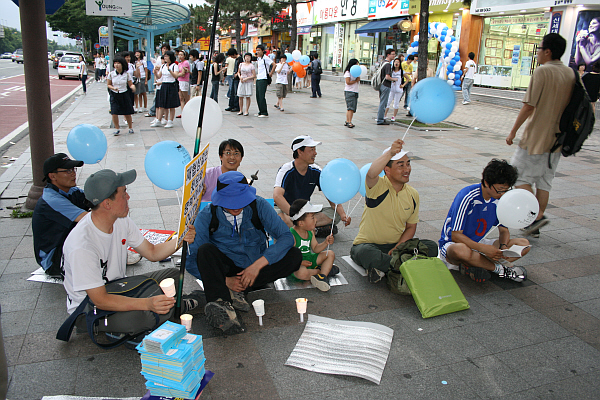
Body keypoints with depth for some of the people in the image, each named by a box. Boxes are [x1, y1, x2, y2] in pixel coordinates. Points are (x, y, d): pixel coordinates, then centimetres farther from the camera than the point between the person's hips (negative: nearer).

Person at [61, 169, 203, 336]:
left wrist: (180, 240, -17)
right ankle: (174, 307, -5)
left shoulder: (121, 221, -8)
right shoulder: (82, 245, -33)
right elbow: (100, 300, -32)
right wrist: (147, 303, -43)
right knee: (138, 316, -33)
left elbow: (152, 252, 2)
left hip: (117, 287, 8)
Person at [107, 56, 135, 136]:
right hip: (114, 95, 0)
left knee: (127, 113, 4)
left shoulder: (126, 74, -4)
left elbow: (130, 84, 1)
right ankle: (117, 128, 10)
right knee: (114, 113, -8)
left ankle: (130, 127, 25)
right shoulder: (111, 74, -3)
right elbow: (108, 85, 5)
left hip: (124, 94, 0)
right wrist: (113, 88, -15)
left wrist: (133, 87, -22)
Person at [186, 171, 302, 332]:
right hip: (225, 272, -1)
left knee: (294, 255, -23)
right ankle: (222, 304, -46)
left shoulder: (259, 206, -10)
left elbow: (286, 237, -16)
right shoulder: (207, 217, -11)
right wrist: (225, 280, -24)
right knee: (205, 250, -29)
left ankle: (237, 291, -26)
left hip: (256, 269, 1)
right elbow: (191, 261, -12)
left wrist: (257, 265, -27)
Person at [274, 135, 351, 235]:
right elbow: (277, 197, -34)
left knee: (336, 213, -16)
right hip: (287, 211, -5)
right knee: (281, 219, -39)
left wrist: (343, 214, -23)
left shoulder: (316, 171, -3)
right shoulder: (286, 170, -18)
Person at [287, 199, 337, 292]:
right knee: (302, 273, -41)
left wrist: (326, 243, -8)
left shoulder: (310, 232, 2)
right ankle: (324, 270, -13)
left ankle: (322, 275, -16)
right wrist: (300, 262, -30)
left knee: (330, 254, 6)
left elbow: (315, 249, 9)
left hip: (308, 259, 9)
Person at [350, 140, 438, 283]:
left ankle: (383, 268, -18)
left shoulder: (413, 194, 2)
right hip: (367, 244, -5)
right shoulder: (378, 186, -14)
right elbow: (371, 174, -41)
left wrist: (398, 248, -10)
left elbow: (411, 227, 7)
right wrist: (389, 153, -52)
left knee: (431, 247, -16)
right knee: (365, 253, -40)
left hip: (396, 245, 5)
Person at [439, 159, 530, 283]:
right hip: (453, 244, -7)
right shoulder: (467, 197, -23)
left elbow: (504, 230, 7)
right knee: (461, 250, -43)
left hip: (478, 243, 7)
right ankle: (499, 268, -18)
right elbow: (455, 236, -23)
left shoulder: (501, 199, -4)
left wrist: (503, 247, -16)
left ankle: (471, 266, -22)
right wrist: (484, 249, -32)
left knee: (524, 244, -8)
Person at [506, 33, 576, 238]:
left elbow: (529, 105, -17)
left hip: (536, 137, -7)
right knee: (544, 182, 12)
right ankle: (534, 226, 17)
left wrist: (513, 131, -10)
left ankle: (538, 216, -7)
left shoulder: (542, 71, -13)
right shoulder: (570, 73, 9)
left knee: (520, 176, 4)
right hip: (556, 138, 7)